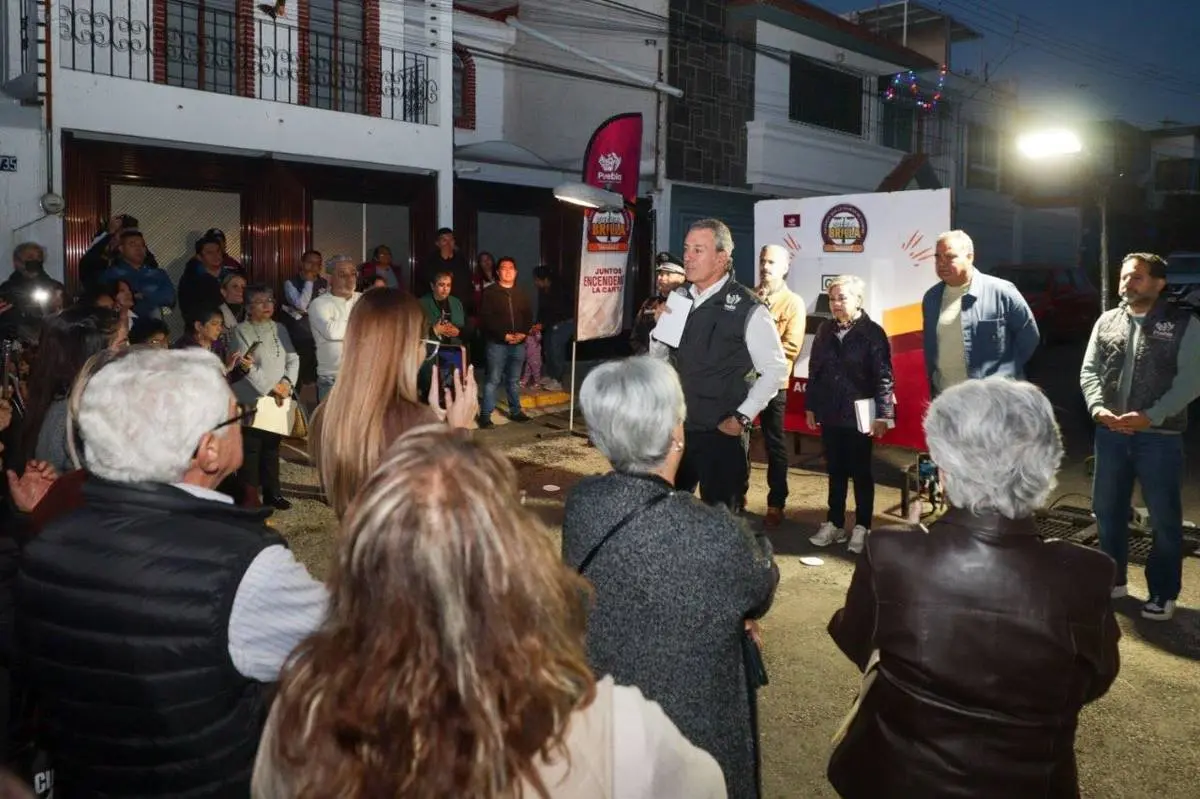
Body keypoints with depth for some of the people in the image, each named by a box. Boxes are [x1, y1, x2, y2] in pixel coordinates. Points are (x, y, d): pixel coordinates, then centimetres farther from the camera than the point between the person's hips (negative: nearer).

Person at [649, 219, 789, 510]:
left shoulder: (748, 309, -13)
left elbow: (775, 369, -8)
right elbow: (658, 356, 14)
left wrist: (742, 417, -11)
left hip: (722, 433, -5)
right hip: (677, 426, 5)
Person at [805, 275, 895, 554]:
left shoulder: (872, 332, -8)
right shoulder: (825, 330, 6)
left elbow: (884, 377, -11)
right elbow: (815, 370, 9)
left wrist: (883, 414, -15)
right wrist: (811, 406, 9)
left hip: (859, 415, -4)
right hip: (830, 414, 4)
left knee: (860, 472, 7)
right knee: (836, 471, 13)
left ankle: (862, 527, 18)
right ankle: (834, 524, 23)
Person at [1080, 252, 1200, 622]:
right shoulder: (1106, 321, 9)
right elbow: (1089, 370, 5)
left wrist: (1150, 416, -20)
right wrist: (1098, 408, -13)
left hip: (1160, 436, -4)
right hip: (1111, 433, 4)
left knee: (1165, 518, 5)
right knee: (1107, 510, 13)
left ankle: (1163, 593, 20)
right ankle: (1113, 579, 31)